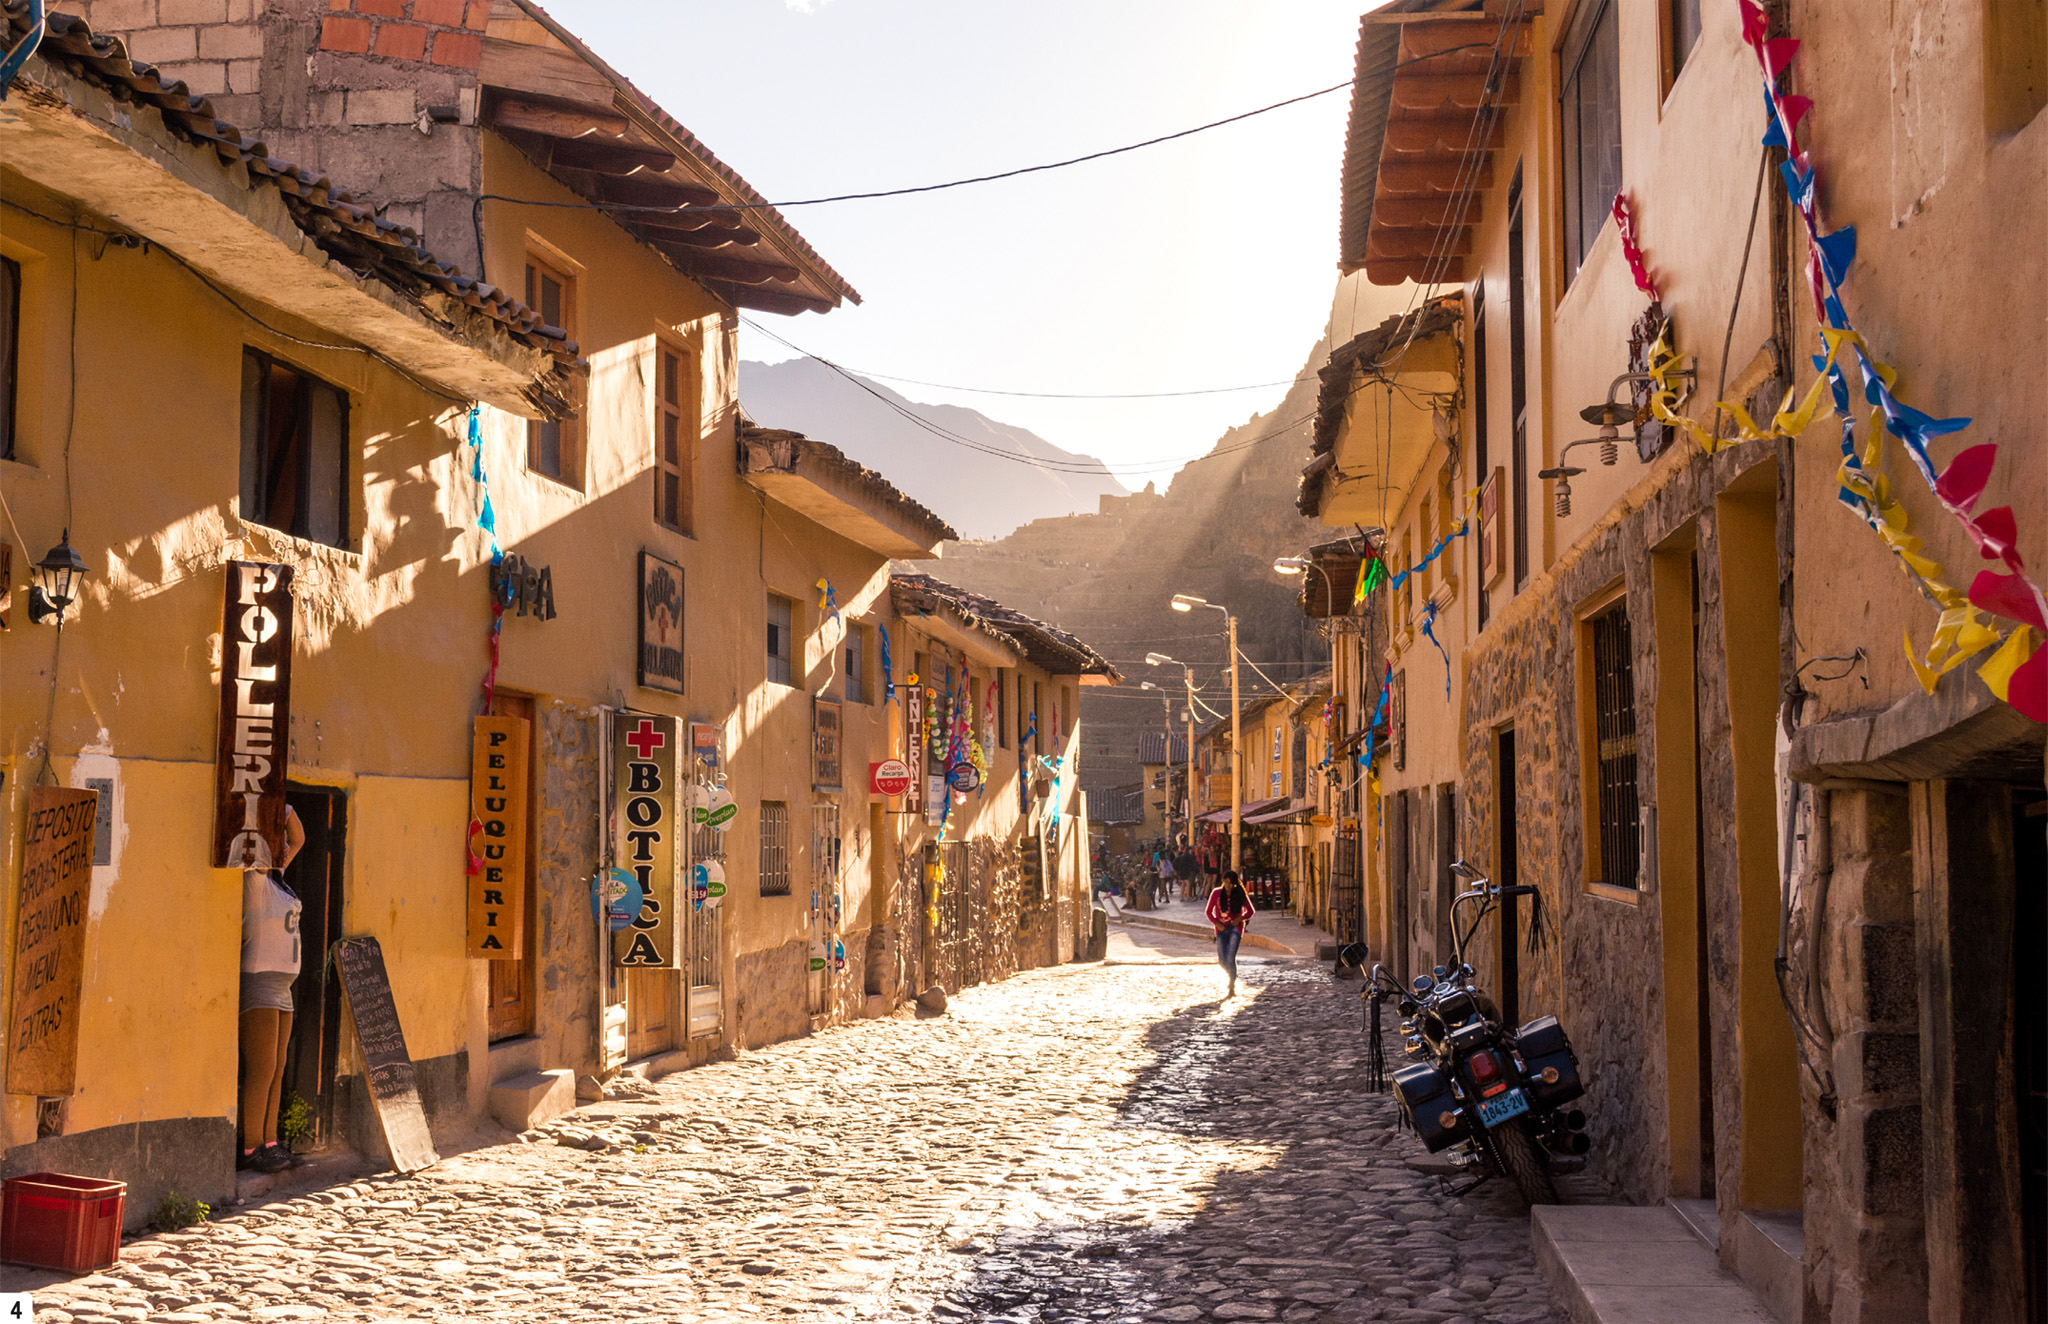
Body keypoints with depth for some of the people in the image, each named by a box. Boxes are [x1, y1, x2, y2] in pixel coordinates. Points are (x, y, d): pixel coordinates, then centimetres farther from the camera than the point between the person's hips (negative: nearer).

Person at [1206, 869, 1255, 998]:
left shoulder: (1240, 894, -1)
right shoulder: (1216, 893, 2)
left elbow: (1250, 911, 8)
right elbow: (1209, 912, 8)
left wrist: (1240, 918, -10)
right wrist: (1217, 923, -8)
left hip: (1235, 928, -2)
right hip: (1221, 929, 2)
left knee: (1230, 957, -17)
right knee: (1222, 961, -1)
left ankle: (1232, 988, -10)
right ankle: (1233, 976, 31)